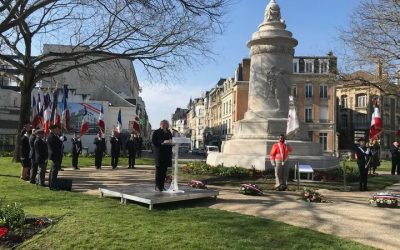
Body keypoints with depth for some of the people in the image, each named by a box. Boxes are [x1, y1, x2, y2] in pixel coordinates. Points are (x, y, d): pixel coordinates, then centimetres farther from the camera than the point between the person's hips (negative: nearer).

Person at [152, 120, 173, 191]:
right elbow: (154, 142, -10)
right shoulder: (156, 133, 0)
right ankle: (157, 186, 3)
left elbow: (171, 141, 23)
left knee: (164, 169, 6)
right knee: (159, 169, -4)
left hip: (167, 153, 5)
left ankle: (162, 186, 13)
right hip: (159, 153, -5)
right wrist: (163, 142, -20)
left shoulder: (169, 133, 17)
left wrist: (170, 142, -1)